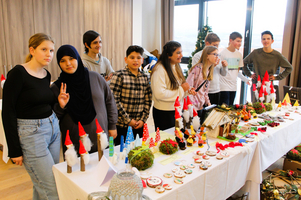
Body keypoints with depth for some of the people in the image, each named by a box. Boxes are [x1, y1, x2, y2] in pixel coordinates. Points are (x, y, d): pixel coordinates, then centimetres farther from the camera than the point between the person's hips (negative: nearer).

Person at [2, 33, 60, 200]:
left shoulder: (47, 75, 7)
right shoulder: (18, 73, -13)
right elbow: (8, 112, -13)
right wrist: (14, 150, -13)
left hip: (53, 128, 7)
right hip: (31, 134, -7)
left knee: (41, 185, 16)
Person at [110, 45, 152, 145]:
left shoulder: (144, 78, 8)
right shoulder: (119, 76, -7)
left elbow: (148, 101, 9)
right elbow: (114, 101, -13)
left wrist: (143, 119, -1)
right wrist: (128, 120, -12)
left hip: (140, 125, 4)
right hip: (122, 126, -4)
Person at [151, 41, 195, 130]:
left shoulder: (176, 66, 9)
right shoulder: (159, 69, -20)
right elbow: (159, 94, -29)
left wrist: (187, 90, -1)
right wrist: (181, 89, -21)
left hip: (177, 110, 8)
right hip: (163, 113, -8)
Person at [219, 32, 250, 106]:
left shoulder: (239, 54, 11)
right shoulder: (223, 53, -8)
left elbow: (237, 70, 15)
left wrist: (246, 79, 5)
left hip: (234, 87, 6)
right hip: (224, 87, -6)